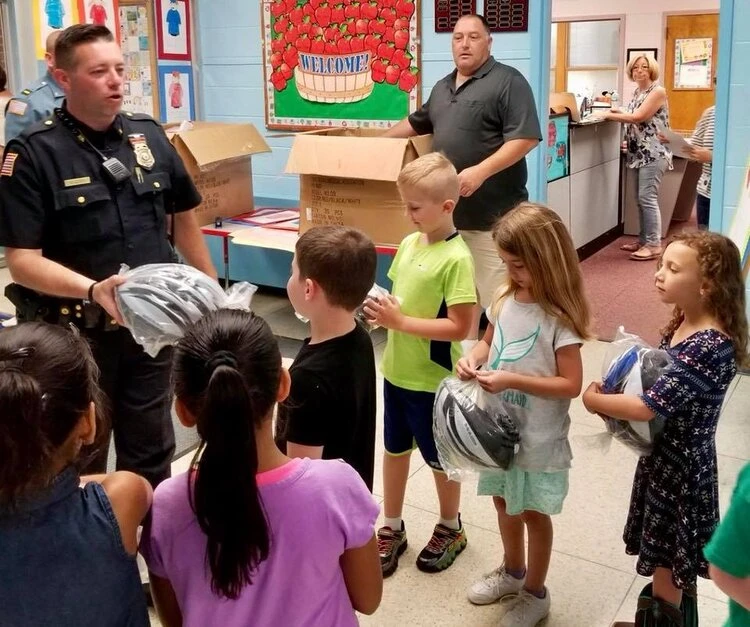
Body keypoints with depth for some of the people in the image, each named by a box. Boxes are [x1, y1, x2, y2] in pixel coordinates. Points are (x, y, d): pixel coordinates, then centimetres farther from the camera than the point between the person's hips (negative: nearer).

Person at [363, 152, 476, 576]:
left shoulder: (456, 258, -21)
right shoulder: (409, 243, 1)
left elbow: (459, 327, -24)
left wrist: (400, 322, -25)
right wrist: (381, 309, -7)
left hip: (433, 380, -7)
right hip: (396, 371, 7)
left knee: (440, 458, 14)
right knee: (395, 449, 19)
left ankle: (451, 528, 37)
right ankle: (392, 528, 37)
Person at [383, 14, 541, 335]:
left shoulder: (508, 81, -7)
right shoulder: (442, 87, 18)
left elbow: (525, 137, -16)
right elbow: (416, 123, 34)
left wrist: (481, 171, -24)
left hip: (493, 213, -7)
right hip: (449, 212, 8)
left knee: (496, 297, -4)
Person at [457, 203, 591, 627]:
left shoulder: (559, 318, -22)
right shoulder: (506, 298, -3)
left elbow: (571, 384, -22)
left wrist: (512, 380, -29)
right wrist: (475, 358, -11)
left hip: (538, 436, -6)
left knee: (534, 512, 12)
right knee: (504, 501, 23)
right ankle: (513, 572, 47)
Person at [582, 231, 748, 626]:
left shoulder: (710, 346, -30)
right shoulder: (684, 323, 0)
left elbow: (648, 407, -31)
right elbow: (660, 381, 13)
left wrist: (593, 400, -16)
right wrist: (615, 392, -6)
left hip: (680, 467, -9)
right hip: (666, 456, 9)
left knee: (666, 571, 9)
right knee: (674, 564, 27)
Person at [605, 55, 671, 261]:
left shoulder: (658, 91, -10)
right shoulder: (637, 93, 15)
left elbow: (639, 117, -19)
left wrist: (609, 115, -14)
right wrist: (620, 113, 4)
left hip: (654, 152, -8)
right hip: (640, 153, 9)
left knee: (647, 198, -11)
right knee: (642, 199, 11)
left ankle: (654, 245, -7)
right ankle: (644, 240, 19)